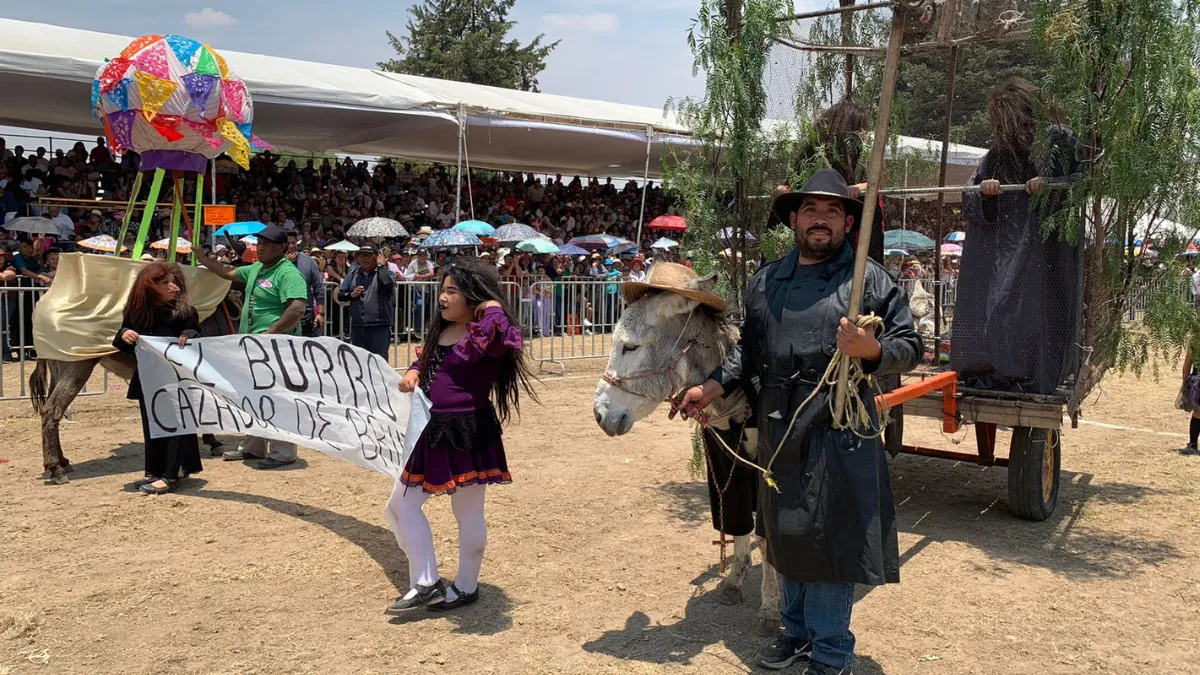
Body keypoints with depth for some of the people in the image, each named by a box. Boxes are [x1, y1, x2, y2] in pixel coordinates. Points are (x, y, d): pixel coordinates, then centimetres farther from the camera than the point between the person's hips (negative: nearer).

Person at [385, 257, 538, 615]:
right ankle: (426, 584, 20)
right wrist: (413, 373, 3)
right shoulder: (440, 330, 10)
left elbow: (498, 335, -41)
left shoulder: (485, 334, -16)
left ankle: (466, 587, 27)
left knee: (468, 514, 8)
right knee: (401, 504, 11)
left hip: (469, 432, -9)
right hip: (433, 430, 9)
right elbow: (425, 359, 25)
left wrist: (493, 311, -22)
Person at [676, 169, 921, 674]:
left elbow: (909, 347, -3)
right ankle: (797, 629, 36)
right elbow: (748, 349, 18)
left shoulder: (869, 278, -2)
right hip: (777, 428, 5)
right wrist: (712, 387, 6)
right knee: (785, 531, 16)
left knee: (831, 535, 1)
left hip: (838, 429, -5)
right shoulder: (765, 282, 12)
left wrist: (872, 350, -23)